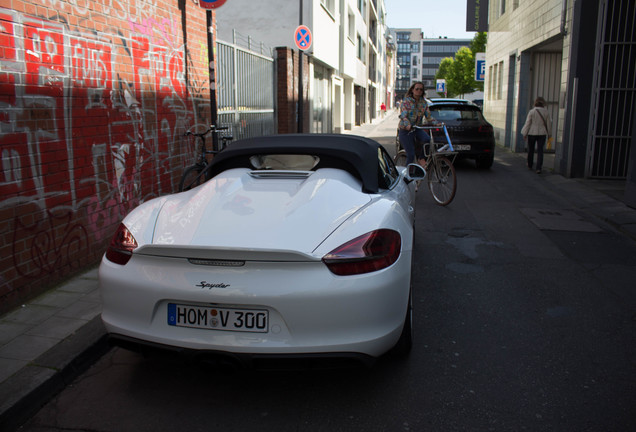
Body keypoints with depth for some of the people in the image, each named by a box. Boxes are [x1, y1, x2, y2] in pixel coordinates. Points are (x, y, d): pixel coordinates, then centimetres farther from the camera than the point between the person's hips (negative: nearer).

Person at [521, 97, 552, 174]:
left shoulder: (532, 111, -9)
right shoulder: (546, 112, -2)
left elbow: (528, 123, -7)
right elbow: (549, 124, 5)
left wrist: (525, 134, 1)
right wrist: (549, 133, 17)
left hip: (532, 133, -1)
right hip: (542, 133, 1)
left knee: (531, 150, 14)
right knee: (540, 151, 1)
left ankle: (530, 166, 28)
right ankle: (538, 168, -10)